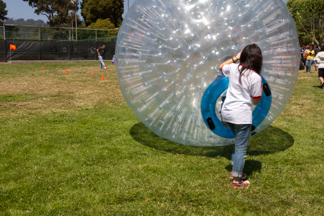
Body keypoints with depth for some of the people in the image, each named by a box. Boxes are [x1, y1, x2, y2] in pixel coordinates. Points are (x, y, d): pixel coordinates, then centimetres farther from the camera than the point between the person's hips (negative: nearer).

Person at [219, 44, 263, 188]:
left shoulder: (233, 68, 1)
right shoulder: (255, 77, -12)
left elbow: (221, 66, 26)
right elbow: (256, 101, -4)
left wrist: (235, 58, 27)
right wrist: (261, 89, 10)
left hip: (227, 112, 7)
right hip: (242, 115, -7)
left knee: (239, 143, 25)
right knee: (241, 147, 5)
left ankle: (235, 171, 34)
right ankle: (237, 180, 14)